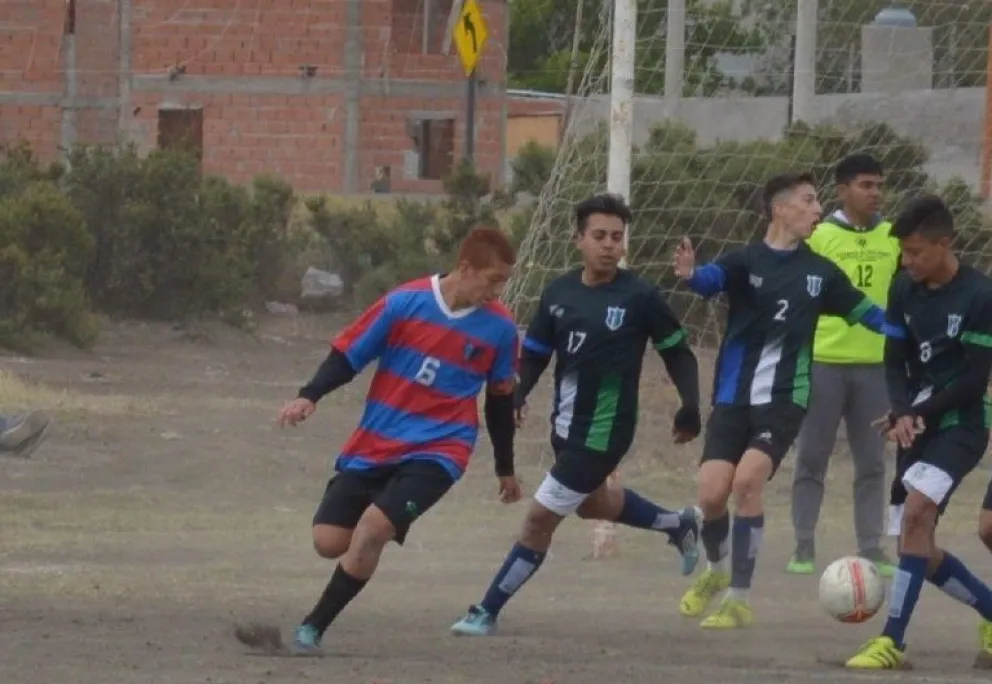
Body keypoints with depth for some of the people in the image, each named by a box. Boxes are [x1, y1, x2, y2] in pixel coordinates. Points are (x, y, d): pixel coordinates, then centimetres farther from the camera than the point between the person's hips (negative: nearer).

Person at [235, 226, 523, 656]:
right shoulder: (405, 304, -8)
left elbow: (501, 400, 13)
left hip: (437, 453, -1)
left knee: (374, 524, -23)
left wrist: (505, 470, 22)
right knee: (329, 541, -8)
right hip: (373, 447, 1)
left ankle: (311, 631, -16)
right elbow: (347, 356, -1)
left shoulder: (499, 328, -2)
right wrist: (310, 397, -18)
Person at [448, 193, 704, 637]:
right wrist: (516, 396, -11)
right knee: (592, 503, 30)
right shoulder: (558, 293, -1)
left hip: (603, 430, -7)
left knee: (541, 518, -8)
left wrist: (690, 406, -15)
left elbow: (677, 353, -5)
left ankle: (487, 612, 4)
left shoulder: (640, 297, -15)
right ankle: (679, 525, 55)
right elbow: (535, 352, 7)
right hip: (566, 425, 7)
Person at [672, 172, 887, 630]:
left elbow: (864, 312, 16)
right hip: (733, 398, 0)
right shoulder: (746, 261, -5)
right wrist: (691, 274, -50)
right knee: (712, 494, -10)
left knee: (747, 480, -21)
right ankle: (716, 571, 24)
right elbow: (713, 279, -26)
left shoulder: (820, 272, 4)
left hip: (784, 401, 0)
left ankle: (738, 600, -10)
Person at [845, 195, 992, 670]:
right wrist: (903, 413, -13)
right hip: (919, 424, 7)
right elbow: (895, 362, 6)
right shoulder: (904, 290, 4)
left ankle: (892, 641, -28)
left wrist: (918, 414, -18)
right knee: (918, 548, 6)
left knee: (915, 512, -28)